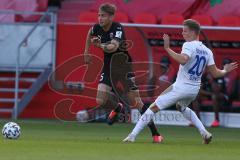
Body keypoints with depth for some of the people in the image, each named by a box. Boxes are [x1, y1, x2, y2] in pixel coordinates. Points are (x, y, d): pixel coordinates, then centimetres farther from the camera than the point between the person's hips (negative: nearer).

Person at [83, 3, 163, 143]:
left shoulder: (118, 28, -23)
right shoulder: (97, 28, -5)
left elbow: (114, 47, -39)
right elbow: (90, 33, 20)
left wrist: (100, 45, -49)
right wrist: (87, 52, 22)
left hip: (124, 67, -5)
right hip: (108, 68, 5)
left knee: (135, 103, -7)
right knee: (101, 101, -9)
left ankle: (155, 133, 2)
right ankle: (117, 107, 28)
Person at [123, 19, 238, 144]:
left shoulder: (189, 45, -12)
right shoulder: (207, 51, 8)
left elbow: (183, 60, -32)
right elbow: (215, 73, 5)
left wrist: (167, 48, -28)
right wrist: (225, 71, 25)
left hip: (181, 87, -7)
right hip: (195, 90, 7)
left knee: (153, 108, -3)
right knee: (182, 107, 37)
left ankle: (132, 137, -11)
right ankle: (205, 133, 22)